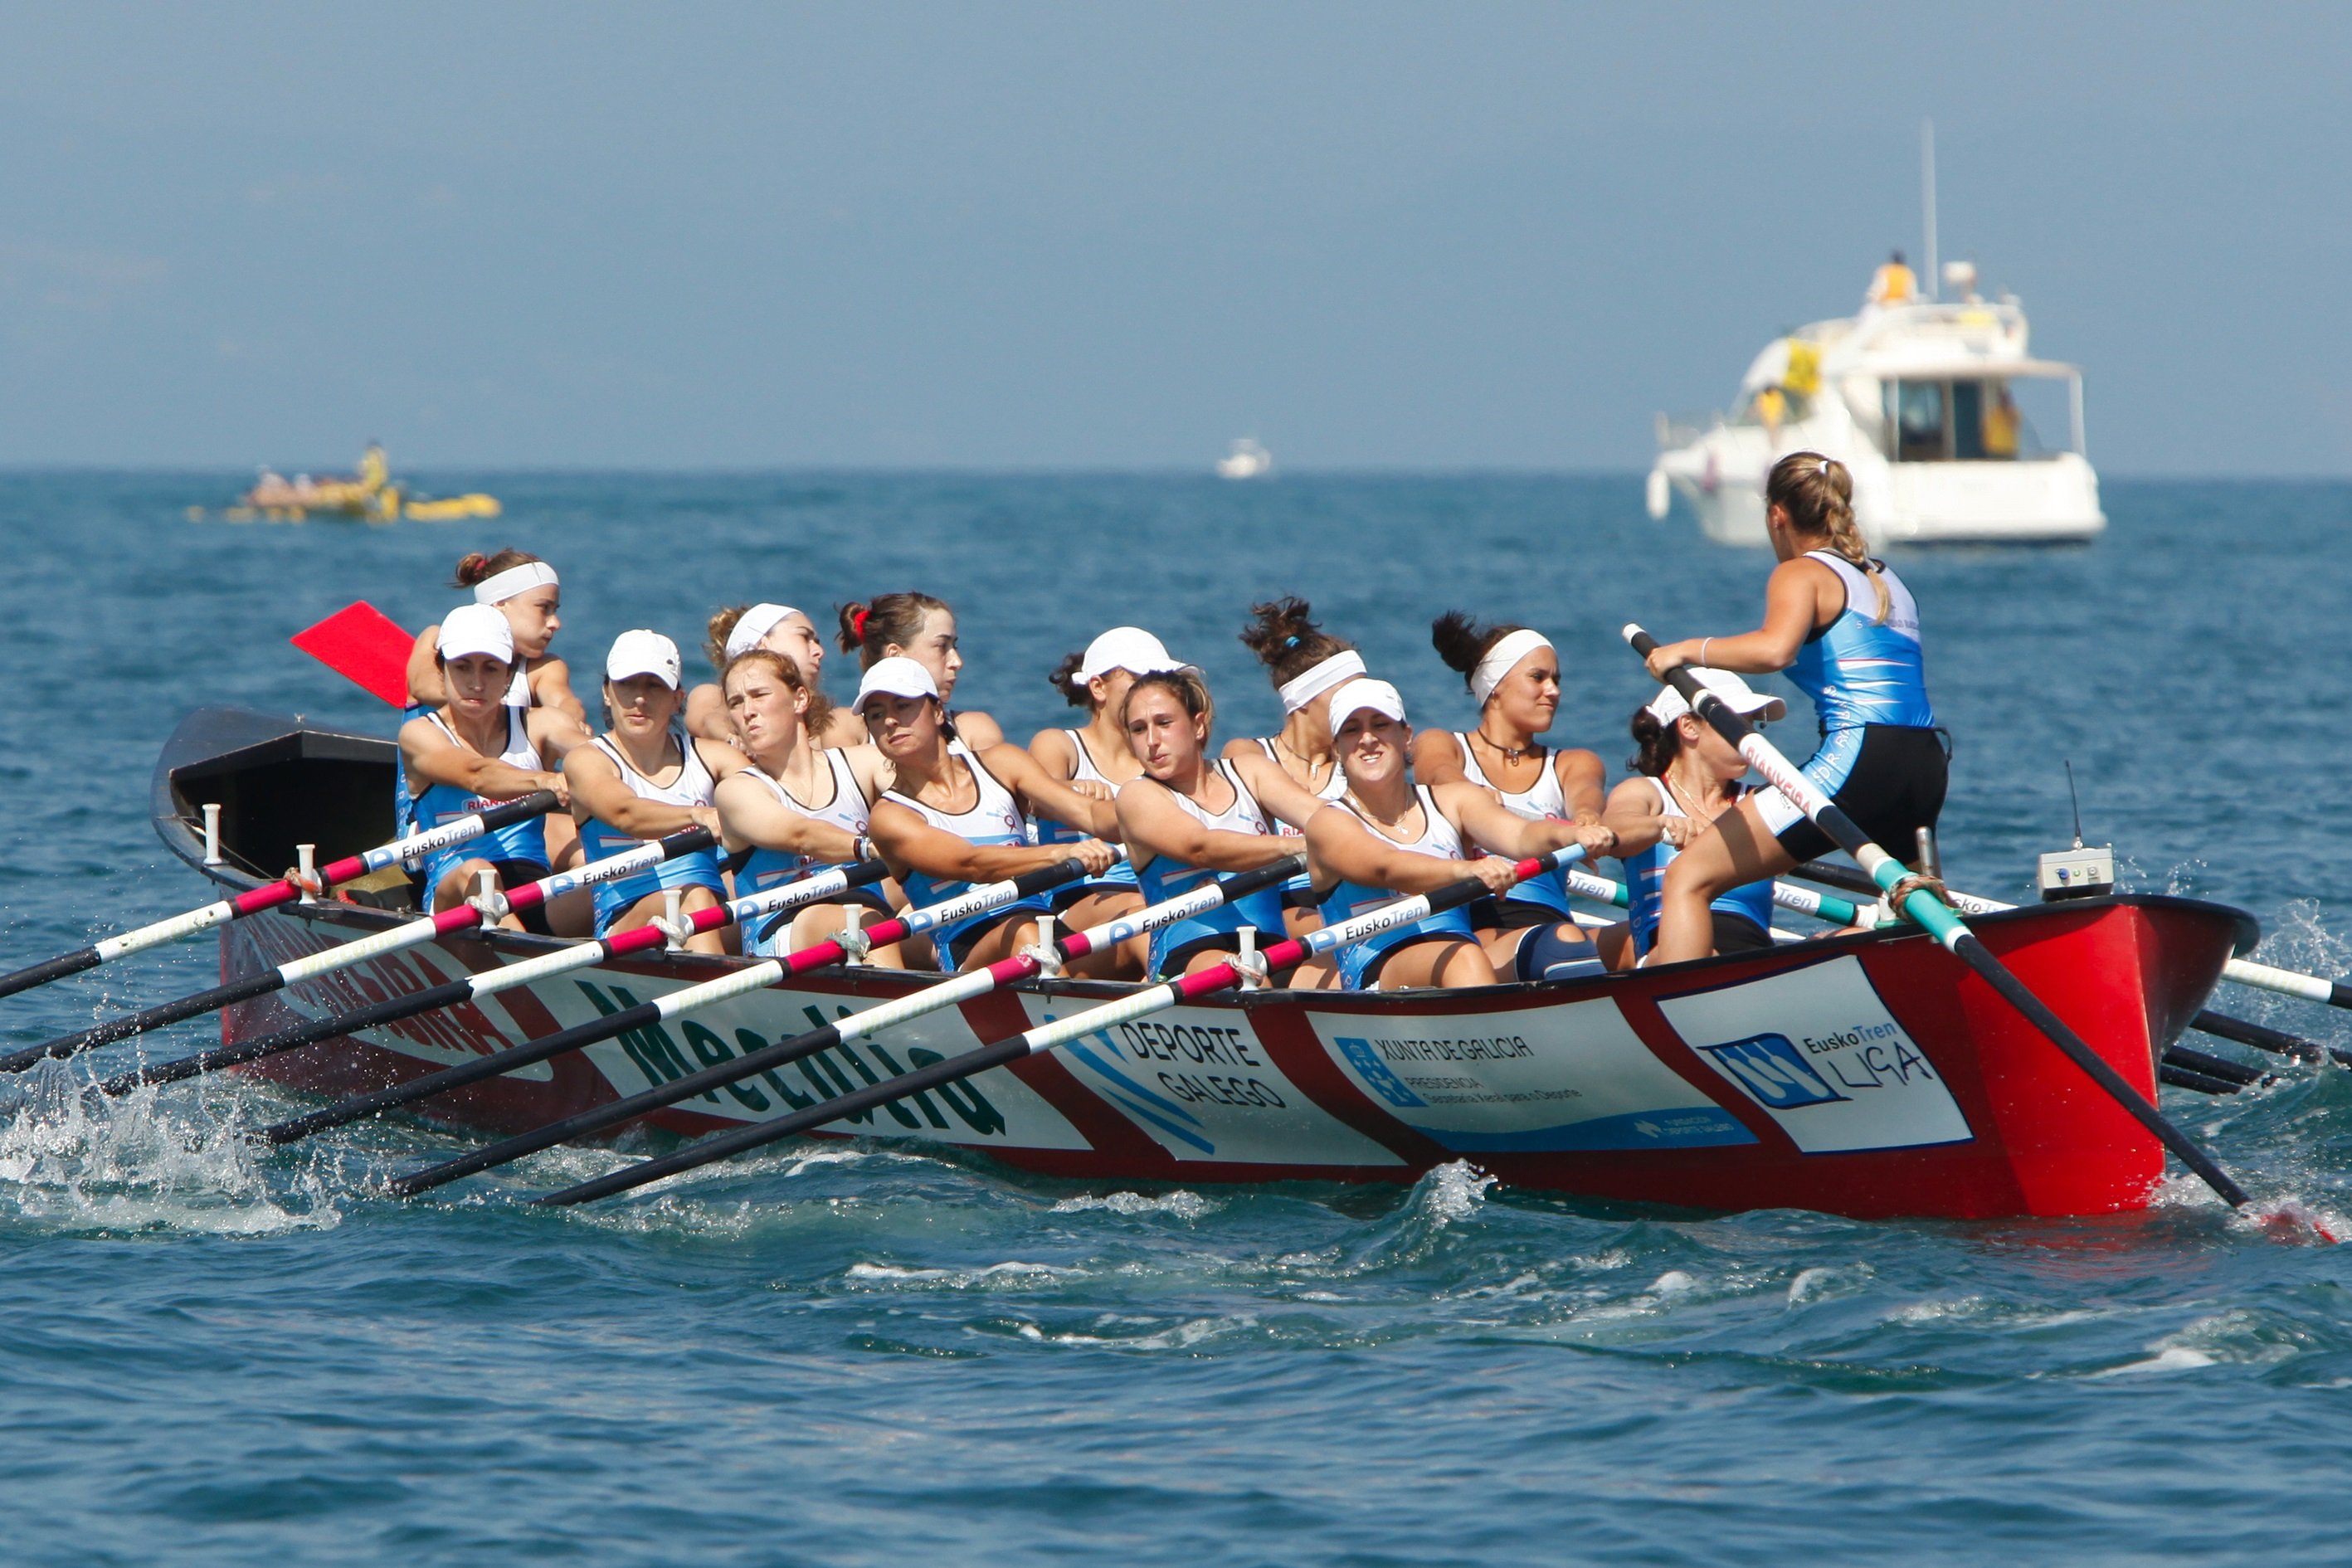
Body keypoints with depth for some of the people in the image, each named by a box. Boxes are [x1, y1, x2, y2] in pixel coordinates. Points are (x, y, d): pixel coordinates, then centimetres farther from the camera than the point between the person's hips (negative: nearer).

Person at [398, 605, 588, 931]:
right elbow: (476, 775, -19)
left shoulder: (537, 725, 13)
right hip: (455, 897, -3)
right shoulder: (420, 734, 3)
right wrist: (543, 781, -40)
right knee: (475, 872, -37)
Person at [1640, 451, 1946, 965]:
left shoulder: (1801, 573, 2)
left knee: (1689, 878, -8)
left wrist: (1689, 650, -5)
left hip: (1857, 759, -8)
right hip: (1926, 767, 8)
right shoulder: (1887, 580, 24)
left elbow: (1775, 649, -19)